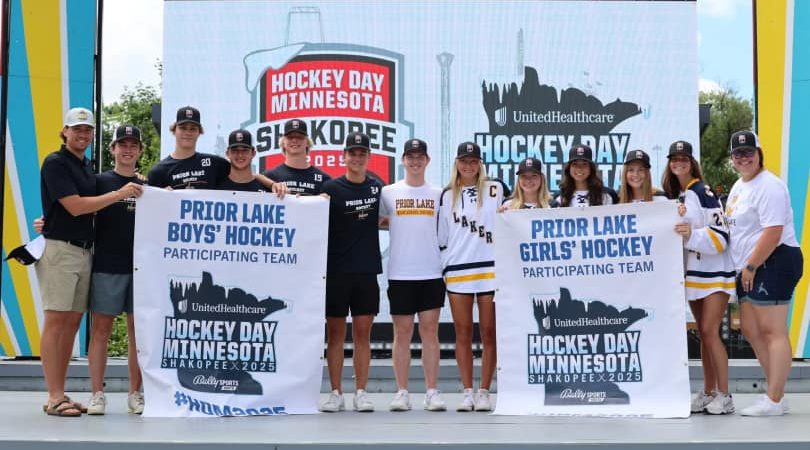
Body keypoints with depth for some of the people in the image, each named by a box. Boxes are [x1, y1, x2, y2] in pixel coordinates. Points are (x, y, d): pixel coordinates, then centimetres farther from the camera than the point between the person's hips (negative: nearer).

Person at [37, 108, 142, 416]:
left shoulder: (88, 168, 18)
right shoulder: (55, 163, -6)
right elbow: (75, 207, -14)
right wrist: (120, 194, -12)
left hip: (85, 250, 8)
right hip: (59, 249, -8)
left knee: (73, 322, 7)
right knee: (56, 321, -6)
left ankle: (61, 394, 12)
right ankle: (54, 398, -4)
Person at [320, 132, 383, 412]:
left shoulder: (377, 187, 9)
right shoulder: (331, 188, -1)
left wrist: (367, 225, 8)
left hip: (367, 270, 2)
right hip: (336, 270, -2)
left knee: (363, 332, 4)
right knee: (335, 332, 3)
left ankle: (361, 393, 10)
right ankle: (336, 393, 10)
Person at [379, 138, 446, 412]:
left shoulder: (438, 194, 9)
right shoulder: (389, 192, 5)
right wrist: (400, 226, 0)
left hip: (431, 273, 1)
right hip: (400, 274, -1)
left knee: (430, 332, 2)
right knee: (402, 333, 3)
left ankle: (432, 392, 5)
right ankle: (401, 393, 8)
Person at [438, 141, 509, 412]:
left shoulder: (495, 189, 5)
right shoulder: (447, 195, 12)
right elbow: (441, 235, 16)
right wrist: (442, 266, 13)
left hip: (490, 268, -2)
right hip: (457, 270, 2)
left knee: (489, 333, 0)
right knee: (463, 333, 3)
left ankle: (484, 392, 6)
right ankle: (467, 392, 8)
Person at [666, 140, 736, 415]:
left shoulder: (703, 192, -12)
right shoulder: (675, 196, 11)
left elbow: (720, 236, -18)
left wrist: (692, 233, -30)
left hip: (714, 272, -7)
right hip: (692, 273, 7)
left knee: (710, 331, -11)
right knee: (703, 334, 10)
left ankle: (724, 396, -5)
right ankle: (708, 392, 15)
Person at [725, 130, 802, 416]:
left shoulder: (768, 186, -13)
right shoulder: (739, 185, 18)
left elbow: (772, 233, -20)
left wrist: (751, 267, -16)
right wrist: (745, 269, 15)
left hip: (773, 262, -11)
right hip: (749, 268, 11)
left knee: (772, 331, -9)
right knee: (751, 330, 11)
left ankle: (774, 401, -5)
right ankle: (776, 394, 18)